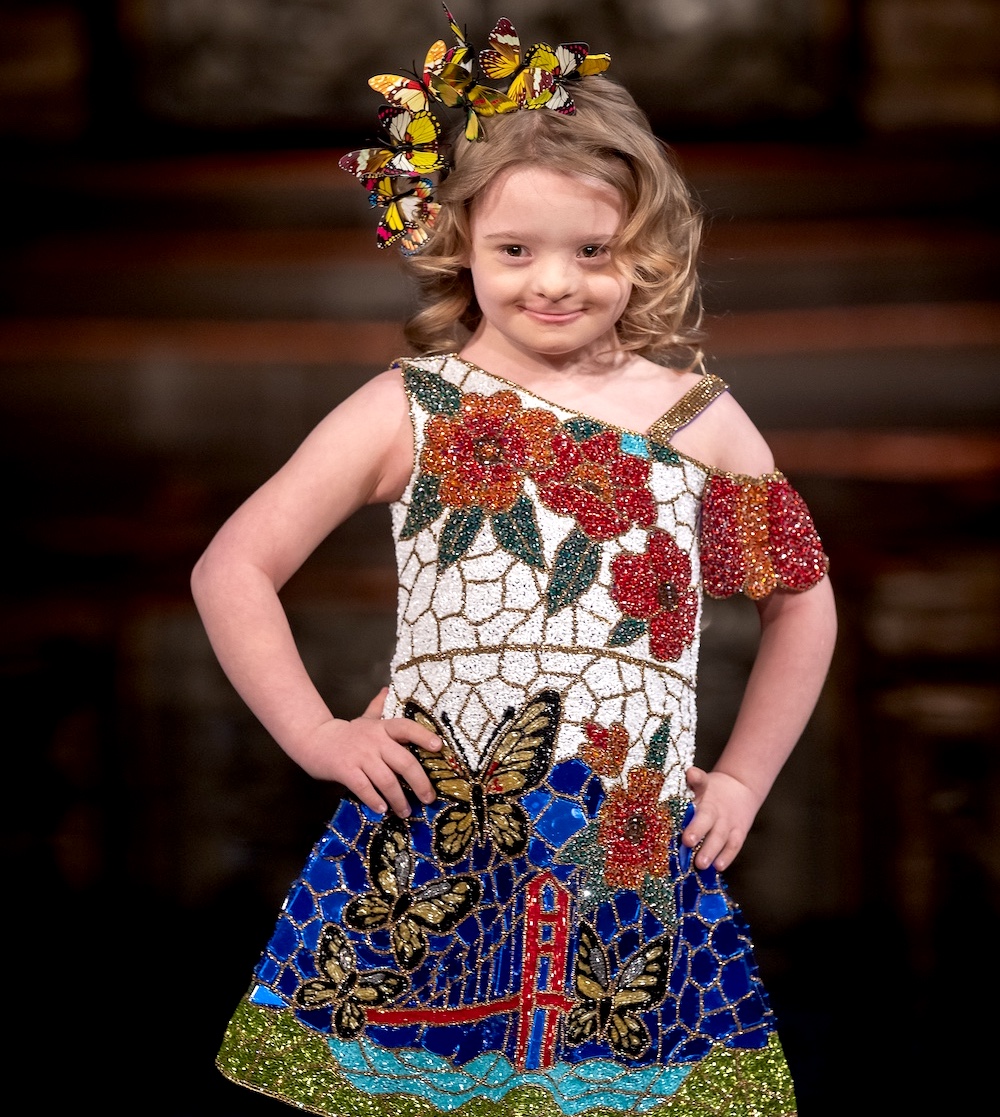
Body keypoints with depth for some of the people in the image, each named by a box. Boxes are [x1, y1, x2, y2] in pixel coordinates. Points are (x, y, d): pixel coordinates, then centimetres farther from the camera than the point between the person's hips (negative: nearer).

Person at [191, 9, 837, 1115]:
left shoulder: (699, 420, 5)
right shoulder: (407, 411, 0)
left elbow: (801, 598, 18)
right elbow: (231, 569, 3)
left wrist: (742, 779, 14)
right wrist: (315, 734, -3)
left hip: (634, 861, 2)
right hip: (431, 847, -1)